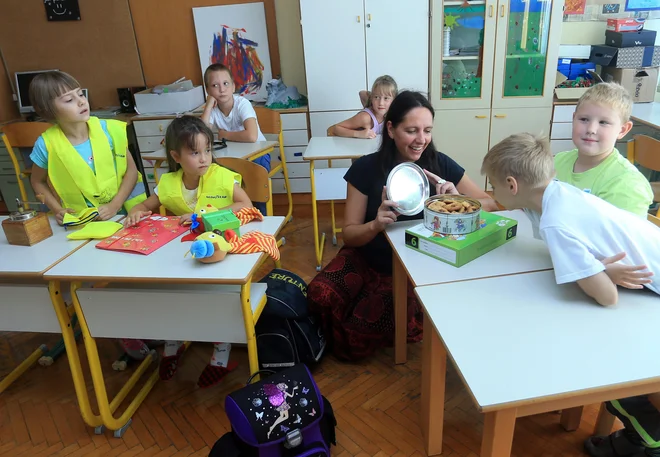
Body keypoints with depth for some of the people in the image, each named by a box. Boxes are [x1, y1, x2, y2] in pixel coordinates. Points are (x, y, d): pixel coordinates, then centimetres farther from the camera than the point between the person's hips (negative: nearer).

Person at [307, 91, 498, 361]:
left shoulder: (441, 165, -8)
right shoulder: (366, 168, -10)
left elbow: (492, 204, -6)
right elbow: (349, 234, -9)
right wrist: (376, 225, -31)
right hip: (367, 261, 1)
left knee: (359, 334, -20)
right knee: (319, 296, -26)